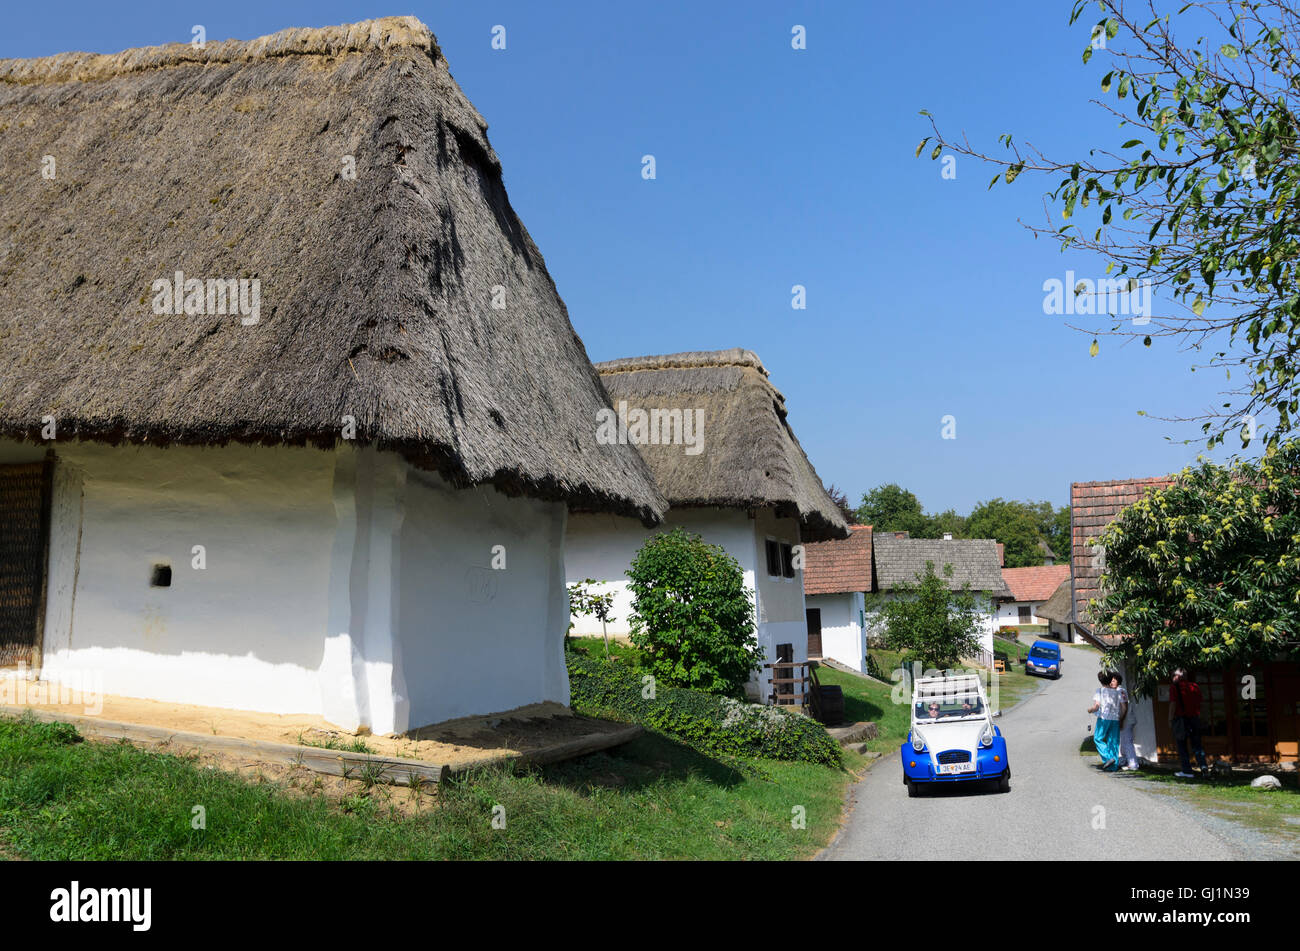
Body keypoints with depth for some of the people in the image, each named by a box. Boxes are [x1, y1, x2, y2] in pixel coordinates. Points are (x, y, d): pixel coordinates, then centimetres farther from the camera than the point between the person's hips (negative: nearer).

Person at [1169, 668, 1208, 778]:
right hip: (1194, 718, 5)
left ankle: (1187, 771, 1)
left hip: (1180, 718, -5)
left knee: (1182, 746, 2)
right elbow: (1199, 704, 12)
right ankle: (1203, 764, -5)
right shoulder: (1195, 686, 10)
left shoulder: (1175, 686, -6)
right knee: (1196, 744, 13)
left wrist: (1170, 720, -6)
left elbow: (1173, 704, -11)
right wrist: (1197, 718, 18)